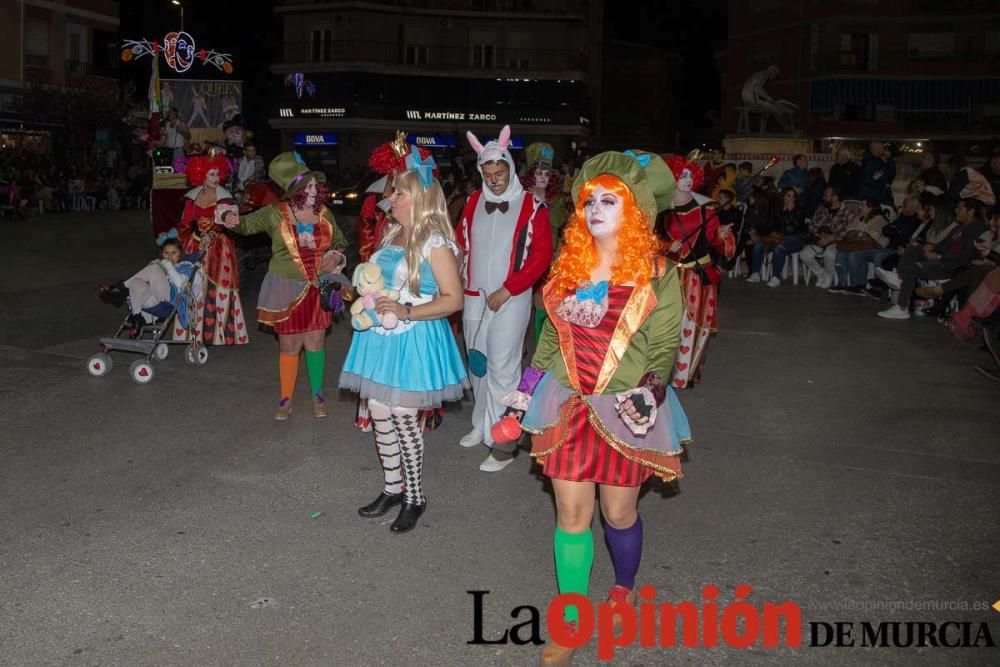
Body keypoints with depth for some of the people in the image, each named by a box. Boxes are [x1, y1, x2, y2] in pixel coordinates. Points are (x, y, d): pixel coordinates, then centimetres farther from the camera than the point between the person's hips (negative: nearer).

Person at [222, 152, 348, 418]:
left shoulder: (325, 215, 1)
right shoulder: (276, 213, -7)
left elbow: (340, 242, 16)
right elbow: (248, 223, -5)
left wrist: (337, 256, -6)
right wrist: (234, 221, -28)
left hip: (317, 288, 2)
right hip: (287, 288, -2)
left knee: (315, 343, 8)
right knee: (289, 346, 5)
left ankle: (317, 396, 26)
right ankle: (286, 399, 22)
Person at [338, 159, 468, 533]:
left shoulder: (434, 242, -13)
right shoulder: (392, 232, 10)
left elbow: (453, 299, -16)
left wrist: (407, 312, -23)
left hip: (412, 340, -8)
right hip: (380, 336, 8)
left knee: (403, 418, 0)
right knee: (379, 414, 11)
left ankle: (414, 498, 18)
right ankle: (392, 489, 28)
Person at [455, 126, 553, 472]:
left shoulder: (531, 206, -7)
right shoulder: (474, 202, 7)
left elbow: (542, 255, -10)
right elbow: (461, 242, 15)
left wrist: (506, 291, -13)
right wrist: (461, 281, 2)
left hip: (510, 298, -5)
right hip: (474, 297, 5)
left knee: (502, 367, -7)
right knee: (477, 362, 15)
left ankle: (503, 442, -1)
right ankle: (482, 425, 31)